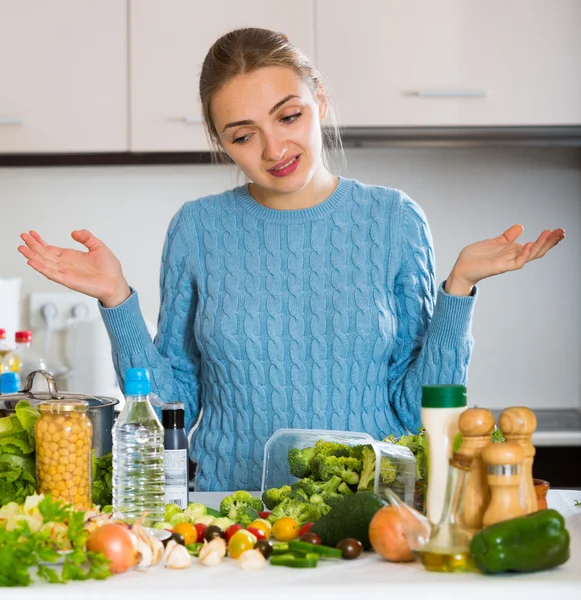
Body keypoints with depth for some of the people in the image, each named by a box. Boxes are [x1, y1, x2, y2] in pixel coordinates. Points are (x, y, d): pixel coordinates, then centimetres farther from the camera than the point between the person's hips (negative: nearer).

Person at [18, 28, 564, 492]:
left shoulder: (393, 221, 4)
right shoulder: (198, 230, 5)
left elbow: (418, 406, 4)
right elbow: (174, 404, 9)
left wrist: (458, 287, -5)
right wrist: (116, 300, -1)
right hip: (229, 511, 0)